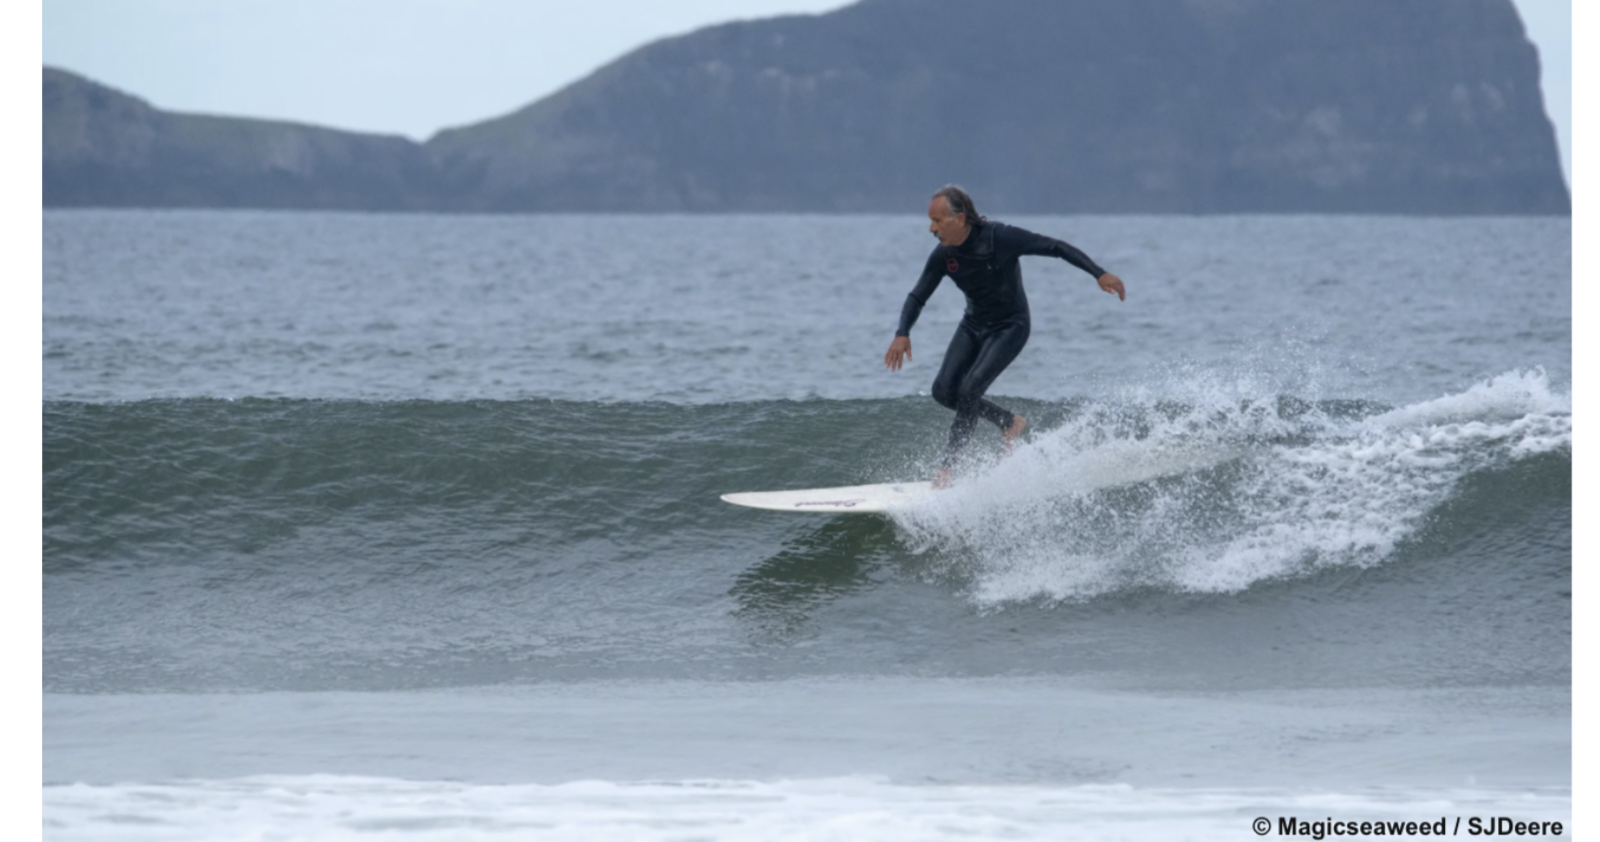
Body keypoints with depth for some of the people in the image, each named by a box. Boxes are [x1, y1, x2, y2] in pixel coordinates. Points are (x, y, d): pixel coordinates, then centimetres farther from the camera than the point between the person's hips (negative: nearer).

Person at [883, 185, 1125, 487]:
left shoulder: (1000, 238, -26)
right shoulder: (943, 255, -10)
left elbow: (1056, 248, -21)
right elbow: (917, 297, -2)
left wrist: (1099, 273, -27)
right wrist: (902, 334, -20)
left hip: (1009, 328, -6)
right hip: (973, 326, 6)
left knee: (970, 389, -22)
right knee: (944, 391, -7)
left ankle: (947, 468, -16)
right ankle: (1010, 422, 17)